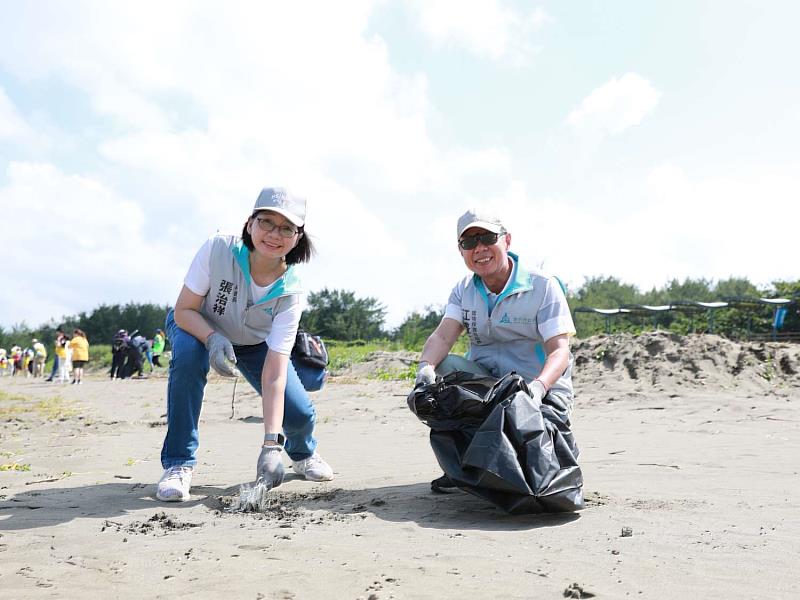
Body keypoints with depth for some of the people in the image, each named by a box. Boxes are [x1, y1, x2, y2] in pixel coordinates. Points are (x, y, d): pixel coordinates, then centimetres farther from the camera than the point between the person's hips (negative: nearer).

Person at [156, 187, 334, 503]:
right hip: (197, 325, -1)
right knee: (188, 354, -38)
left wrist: (271, 444, -40)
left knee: (300, 414, -15)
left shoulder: (289, 292, -30)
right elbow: (184, 310, -25)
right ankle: (178, 464, -21)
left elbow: (274, 373, -33)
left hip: (255, 343, 1)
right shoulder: (218, 249, -34)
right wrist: (213, 339, -46)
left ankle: (302, 453, 26)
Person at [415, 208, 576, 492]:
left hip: (541, 390, -4)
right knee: (442, 366, -24)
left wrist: (538, 386, -38)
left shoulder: (543, 286, -8)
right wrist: (426, 367, -33)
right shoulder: (464, 290, 7)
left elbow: (559, 351, -16)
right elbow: (442, 336, -9)